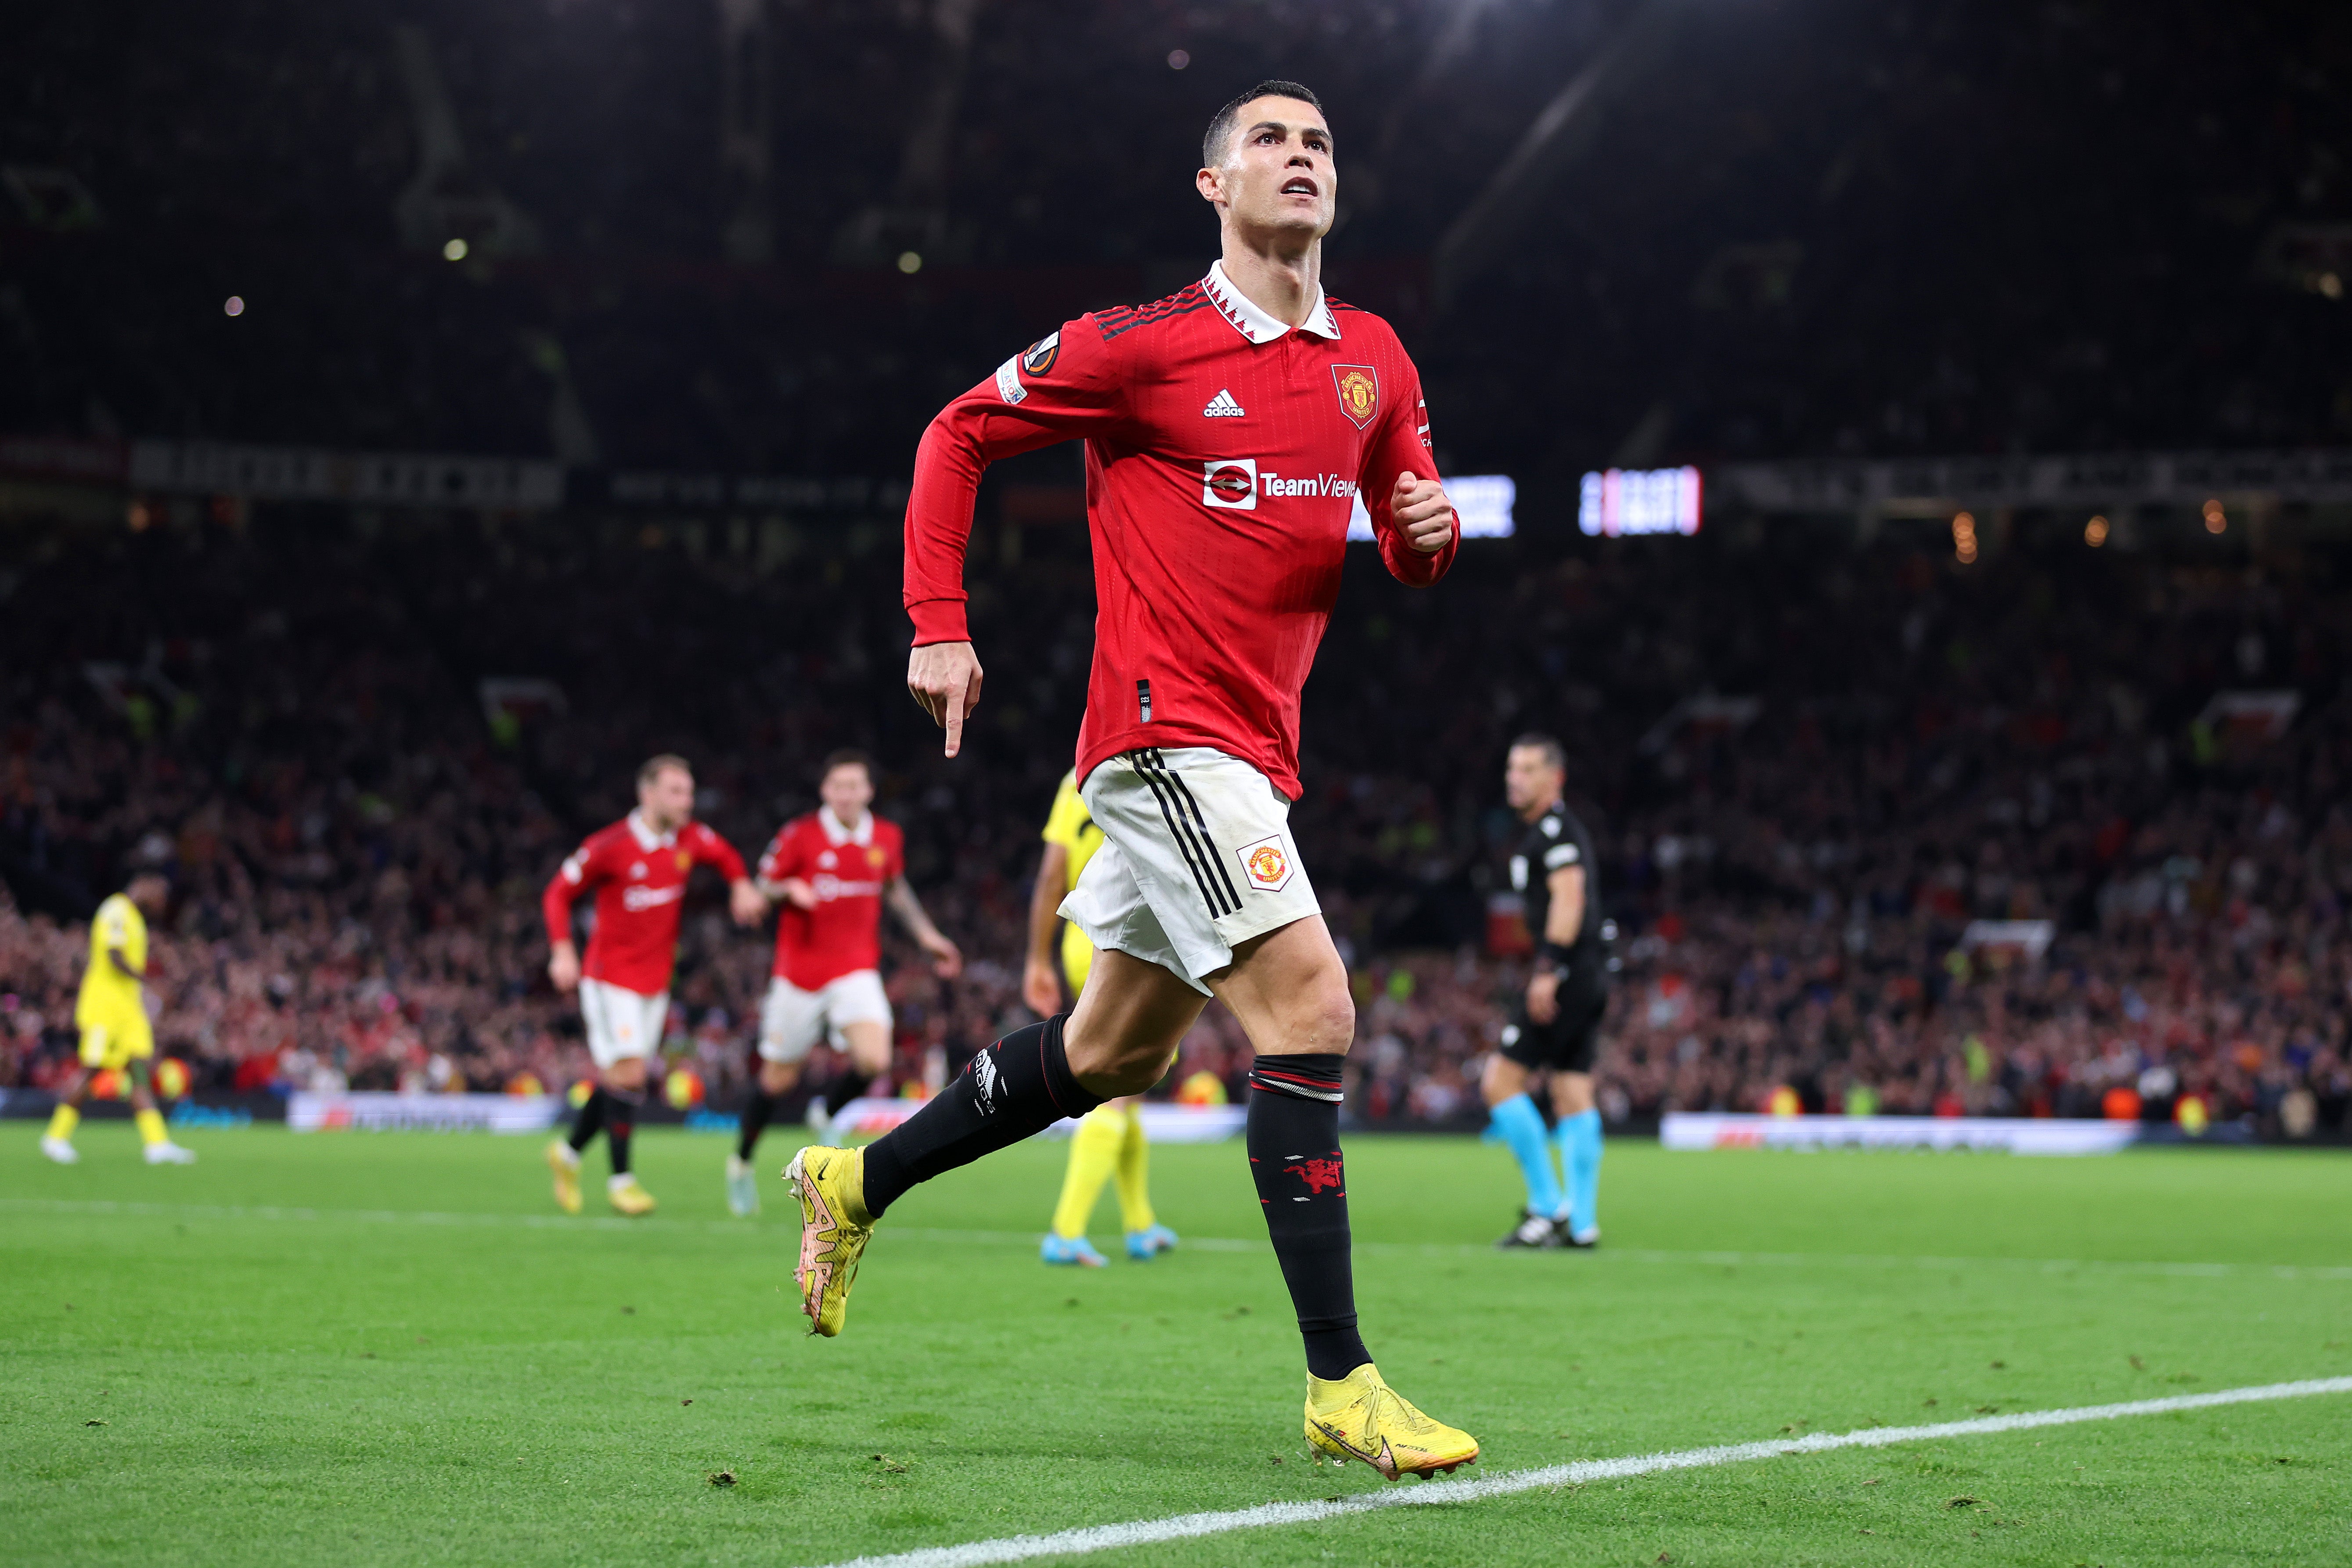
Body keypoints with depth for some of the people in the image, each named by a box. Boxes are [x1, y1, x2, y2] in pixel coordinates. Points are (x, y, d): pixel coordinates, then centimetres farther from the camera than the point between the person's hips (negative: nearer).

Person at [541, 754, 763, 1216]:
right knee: (628, 1073, -14)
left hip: (655, 982, 6)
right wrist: (563, 950, -20)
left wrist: (742, 886, 0)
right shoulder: (609, 847, -16)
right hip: (610, 978, -6)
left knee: (618, 1080, 10)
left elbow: (725, 854, 21)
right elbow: (558, 893, -7)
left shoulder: (689, 839, -1)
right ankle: (621, 1178, -3)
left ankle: (568, 1152, 31)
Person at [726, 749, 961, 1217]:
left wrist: (927, 935, 15)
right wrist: (789, 890, -21)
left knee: (873, 1059, -21)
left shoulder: (888, 838, 2)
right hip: (799, 974, -2)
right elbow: (763, 887, 1)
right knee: (779, 1077, 5)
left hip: (856, 972, 2)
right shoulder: (798, 835, -8)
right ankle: (741, 1161, 29)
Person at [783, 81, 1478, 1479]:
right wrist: (939, 627, -2)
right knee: (1309, 1007, -19)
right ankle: (1341, 1386, -17)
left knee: (1113, 1051, 17)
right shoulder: (1145, 347, -6)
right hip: (1166, 731, -8)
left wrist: (1428, 530, -5)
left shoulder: (1372, 358, 11)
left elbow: (1412, 545, 19)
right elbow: (958, 434, 4)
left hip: (1252, 754, 8)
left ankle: (861, 1183, 37)